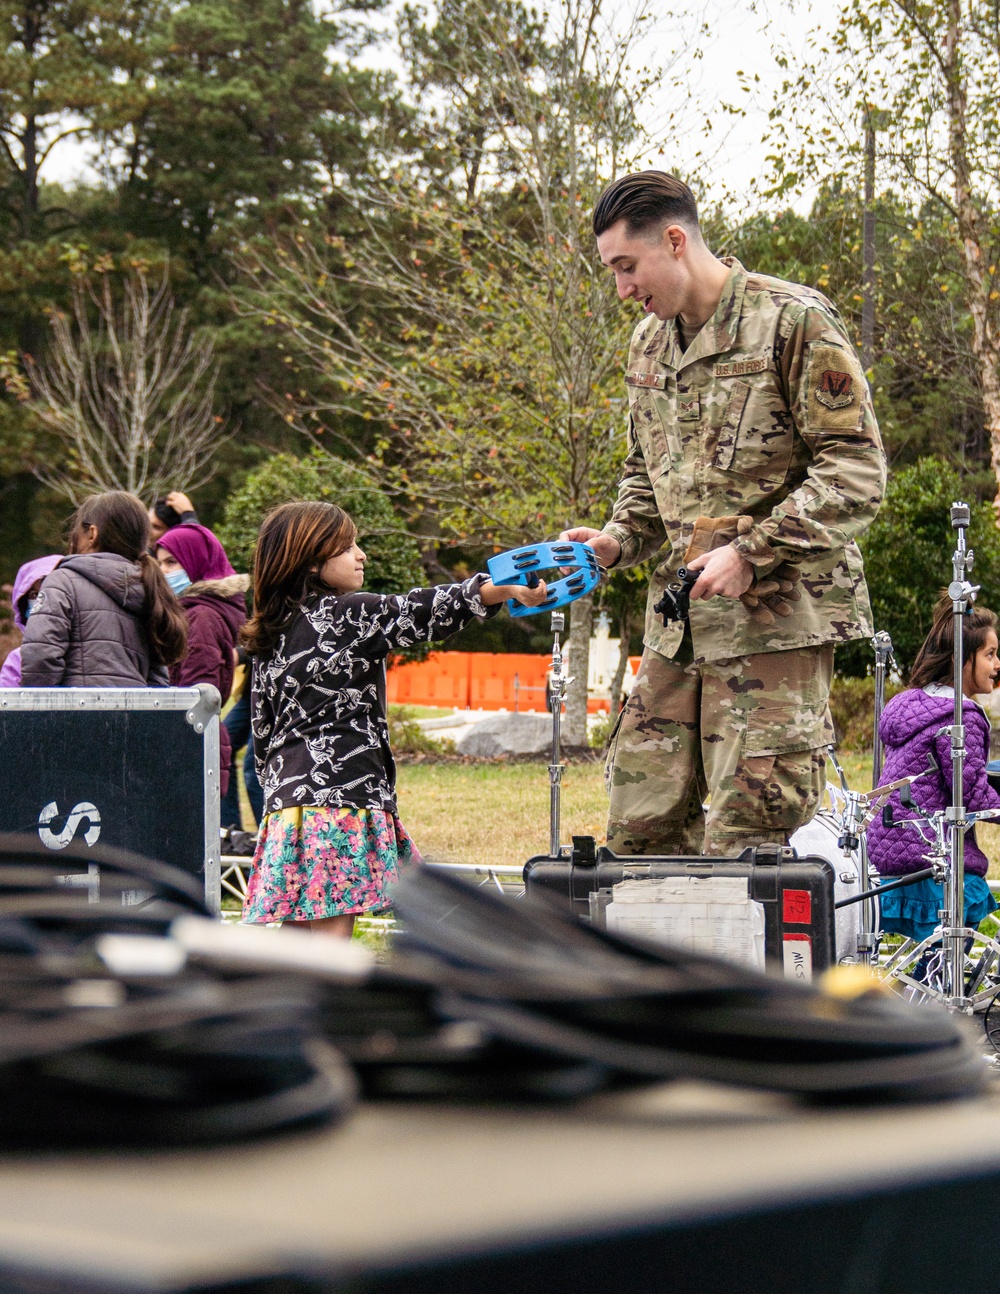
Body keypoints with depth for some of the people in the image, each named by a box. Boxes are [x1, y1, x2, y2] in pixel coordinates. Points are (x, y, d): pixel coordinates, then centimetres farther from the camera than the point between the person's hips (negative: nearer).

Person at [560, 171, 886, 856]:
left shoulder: (793, 320, -7)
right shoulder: (648, 343, 16)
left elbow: (856, 472, -10)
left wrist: (750, 554, -17)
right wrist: (616, 541, 7)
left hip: (777, 618, -7)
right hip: (678, 620, 7)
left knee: (743, 840, -10)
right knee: (641, 825, 3)